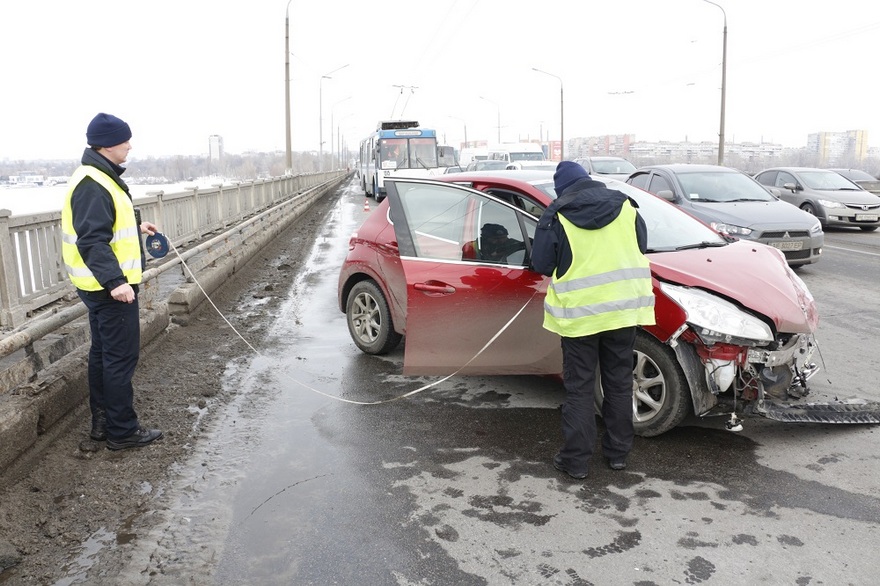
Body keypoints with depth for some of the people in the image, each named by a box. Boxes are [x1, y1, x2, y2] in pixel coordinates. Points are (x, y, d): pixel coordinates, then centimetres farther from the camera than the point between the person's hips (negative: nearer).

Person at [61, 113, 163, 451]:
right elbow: (92, 240, -27)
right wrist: (114, 281, -33)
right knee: (122, 356, -3)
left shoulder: (99, 178, 13)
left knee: (103, 353, 17)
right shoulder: (92, 185, -20)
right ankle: (122, 431, 7)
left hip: (103, 284, 11)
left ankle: (102, 423, 28)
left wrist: (135, 227, 29)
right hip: (111, 287, -11)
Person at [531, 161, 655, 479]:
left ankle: (576, 459, 11)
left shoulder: (556, 215, -6)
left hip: (579, 312, -3)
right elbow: (642, 246, 15)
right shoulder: (624, 205, 5)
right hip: (623, 307, 4)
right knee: (619, 382, 15)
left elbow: (541, 264, -4)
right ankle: (618, 452, 25)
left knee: (579, 387, 6)